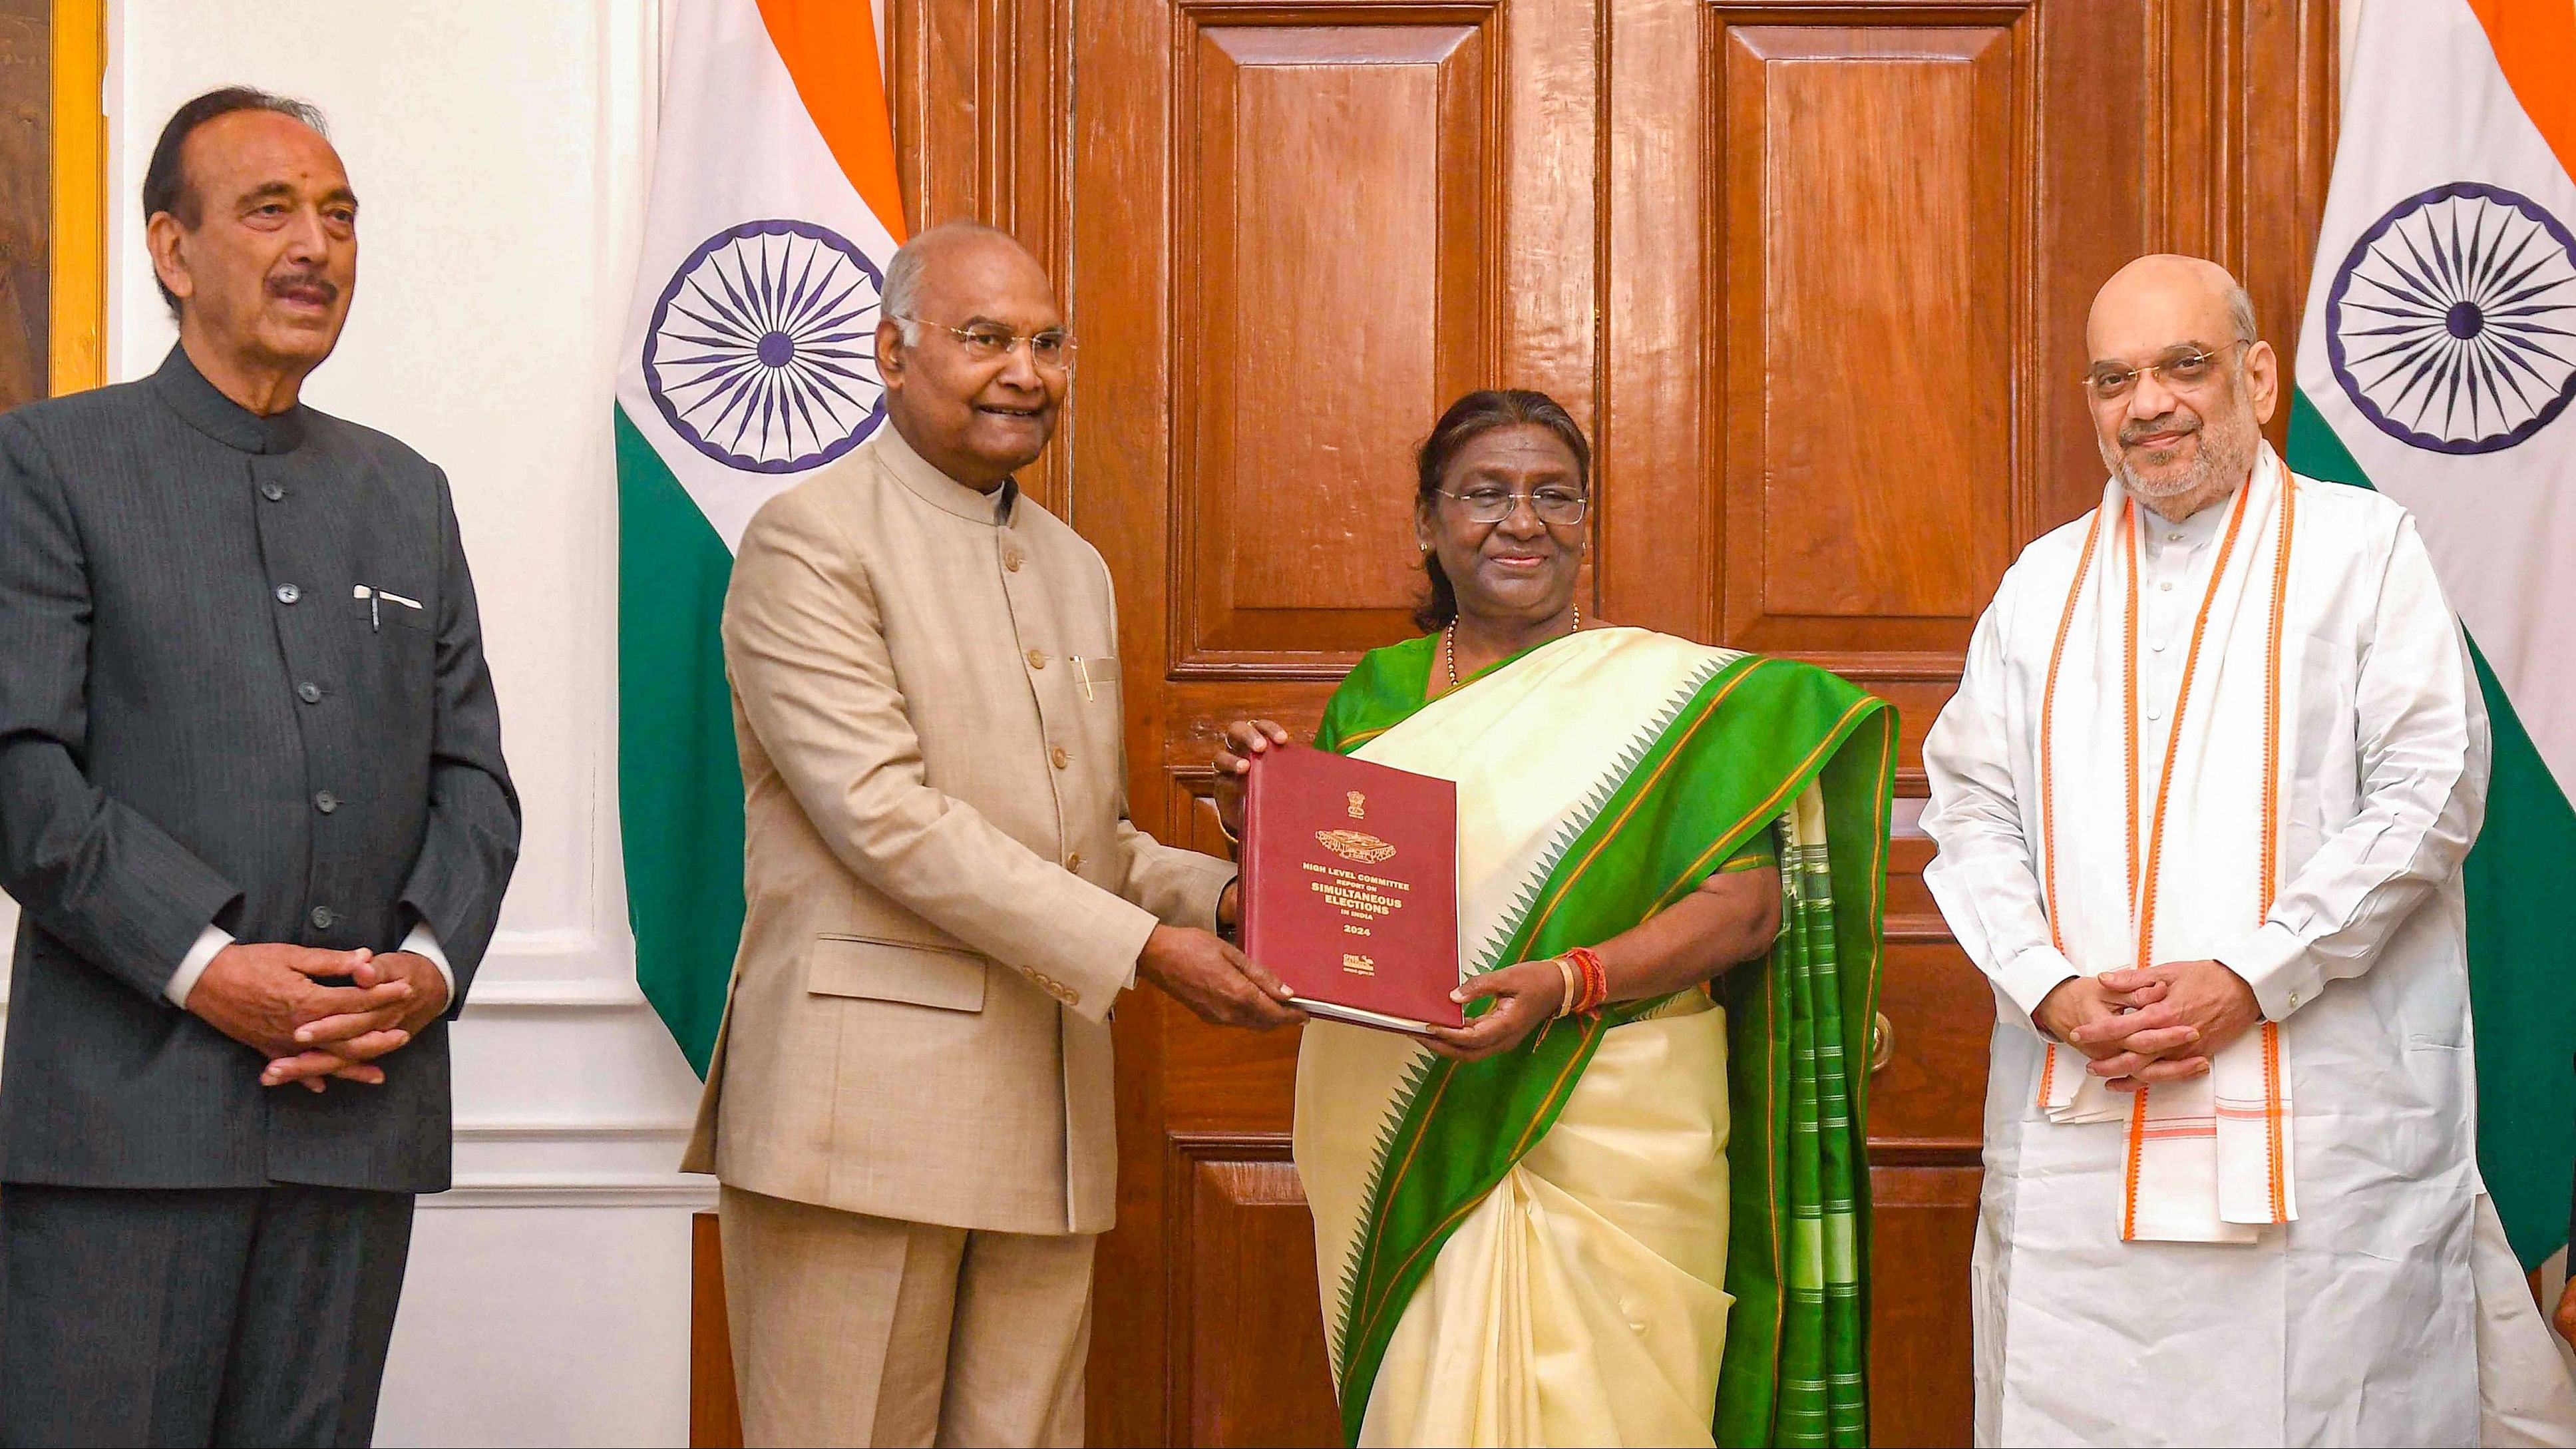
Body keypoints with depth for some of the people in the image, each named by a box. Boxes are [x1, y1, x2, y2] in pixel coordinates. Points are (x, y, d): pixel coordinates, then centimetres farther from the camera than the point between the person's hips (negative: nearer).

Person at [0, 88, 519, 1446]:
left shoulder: (406, 493, 19)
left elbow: (472, 775, 15)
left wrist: (432, 962, -4)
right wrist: (204, 964, -16)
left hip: (358, 1110, 4)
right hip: (126, 1122, -4)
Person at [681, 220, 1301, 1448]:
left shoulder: (1076, 570, 20)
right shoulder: (810, 542, -5)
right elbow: (884, 815, -15)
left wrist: (1215, 894, 3)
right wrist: (1137, 947, -18)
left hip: (1046, 1119, 7)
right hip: (866, 1106, -7)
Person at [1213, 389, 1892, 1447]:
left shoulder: (1667, 689, 0)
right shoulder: (1377, 695, 11)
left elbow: (1746, 902, -7)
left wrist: (1567, 984, -20)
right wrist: (1259, 819, -6)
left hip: (1600, 1150, -3)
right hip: (1396, 1150, 3)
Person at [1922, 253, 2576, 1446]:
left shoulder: (2363, 548, 5)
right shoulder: (2044, 584, 17)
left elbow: (2429, 795, -4)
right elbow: (1972, 811, 11)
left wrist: (2250, 979, -13)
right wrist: (2050, 988, -7)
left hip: (2322, 1122, -3)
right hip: (2077, 1117, 3)